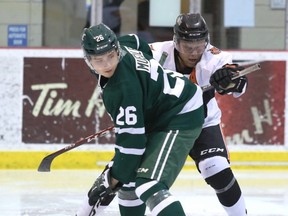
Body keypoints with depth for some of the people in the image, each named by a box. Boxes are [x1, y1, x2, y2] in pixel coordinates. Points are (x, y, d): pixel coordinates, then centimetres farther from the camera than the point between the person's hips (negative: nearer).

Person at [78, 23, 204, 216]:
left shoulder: (123, 88, -31)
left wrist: (112, 178, -17)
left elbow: (131, 138, -27)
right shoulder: (123, 44, -6)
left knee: (148, 185, -26)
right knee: (128, 177, 17)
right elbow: (137, 42, 20)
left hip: (181, 119, -11)